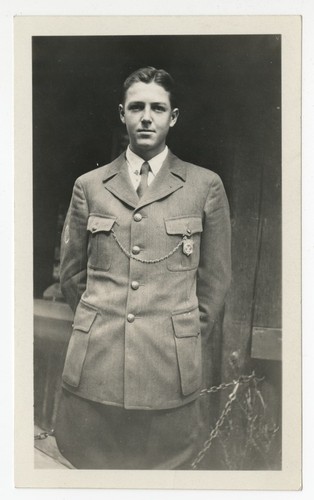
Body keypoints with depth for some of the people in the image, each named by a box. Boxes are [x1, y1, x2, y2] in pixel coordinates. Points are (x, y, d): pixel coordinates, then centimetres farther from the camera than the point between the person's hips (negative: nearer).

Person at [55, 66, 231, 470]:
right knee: (93, 463, 12)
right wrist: (100, 328, 12)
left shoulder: (205, 186, 3)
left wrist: (185, 339, 7)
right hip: (95, 367, 2)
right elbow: (71, 273, 14)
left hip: (171, 368, -1)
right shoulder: (89, 186, 8)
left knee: (166, 461, 9)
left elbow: (216, 278, 7)